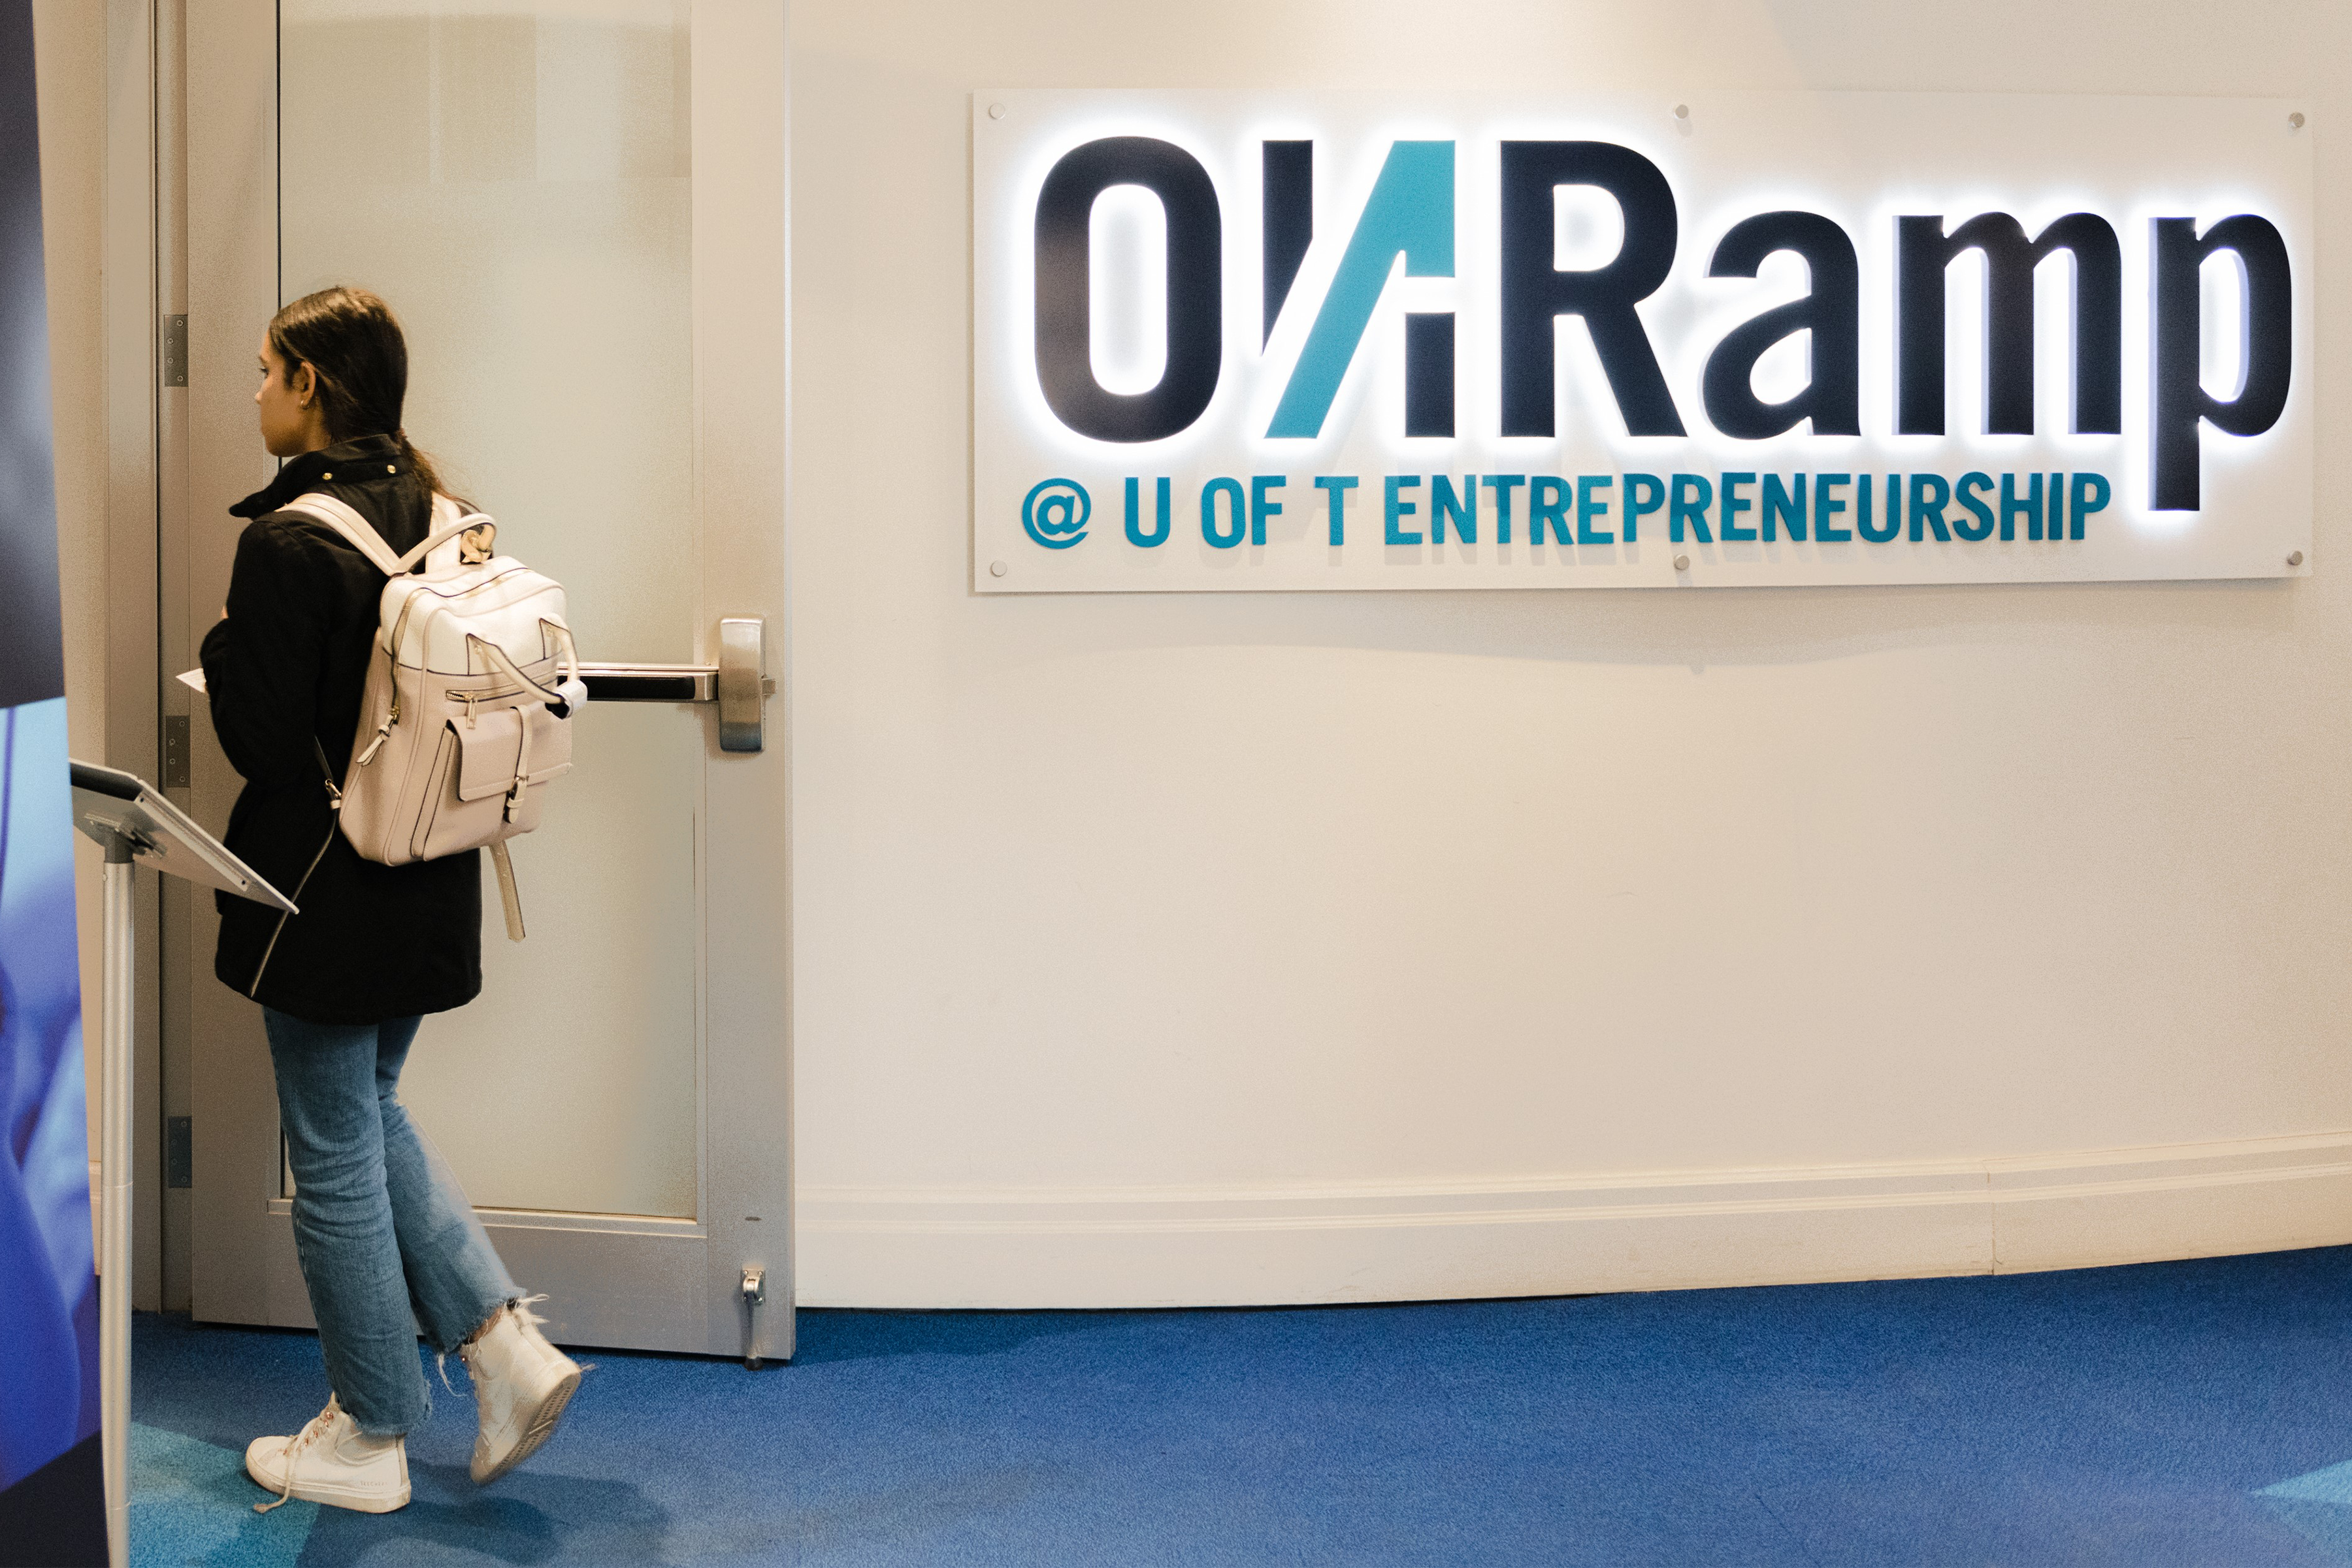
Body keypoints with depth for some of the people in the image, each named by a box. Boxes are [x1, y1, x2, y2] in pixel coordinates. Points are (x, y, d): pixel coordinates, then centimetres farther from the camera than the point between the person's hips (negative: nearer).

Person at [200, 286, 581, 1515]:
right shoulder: (433, 514, 4)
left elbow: (263, 742, -18)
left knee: (335, 1155, 6)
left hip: (328, 893, -8)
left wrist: (221, 641, -1)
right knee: (372, 1113, 23)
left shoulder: (287, 540, -20)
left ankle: (369, 1438, 20)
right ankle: (503, 1340, 15)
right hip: (429, 882, 8)